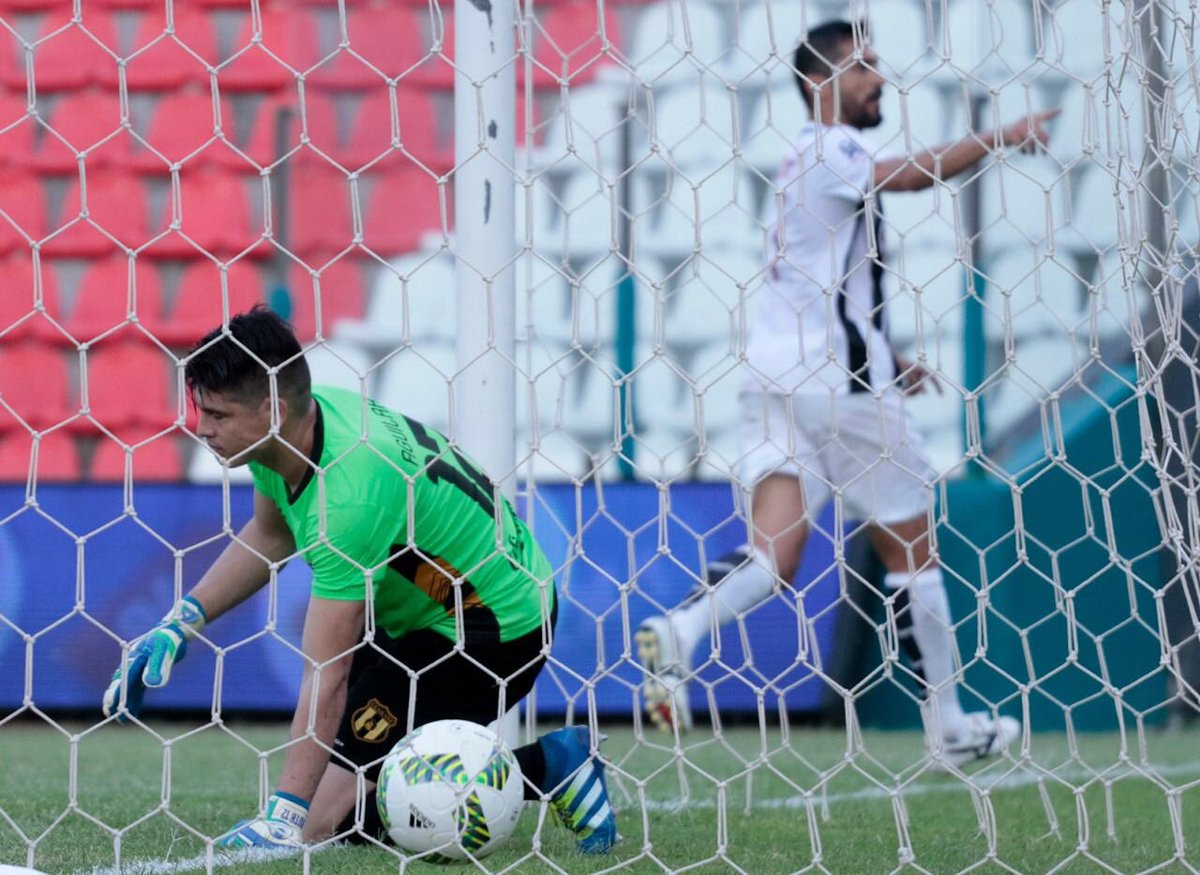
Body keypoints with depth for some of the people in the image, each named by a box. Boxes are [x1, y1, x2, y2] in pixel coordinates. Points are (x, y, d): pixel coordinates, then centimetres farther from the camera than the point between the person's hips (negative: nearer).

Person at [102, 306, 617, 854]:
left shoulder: (350, 495, -35)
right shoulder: (291, 427, -8)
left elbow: (325, 675, -35)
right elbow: (270, 535, 15)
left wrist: (289, 816, -36)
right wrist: (182, 622, 5)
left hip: (495, 631, -10)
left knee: (328, 817, -15)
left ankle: (545, 768, -7)